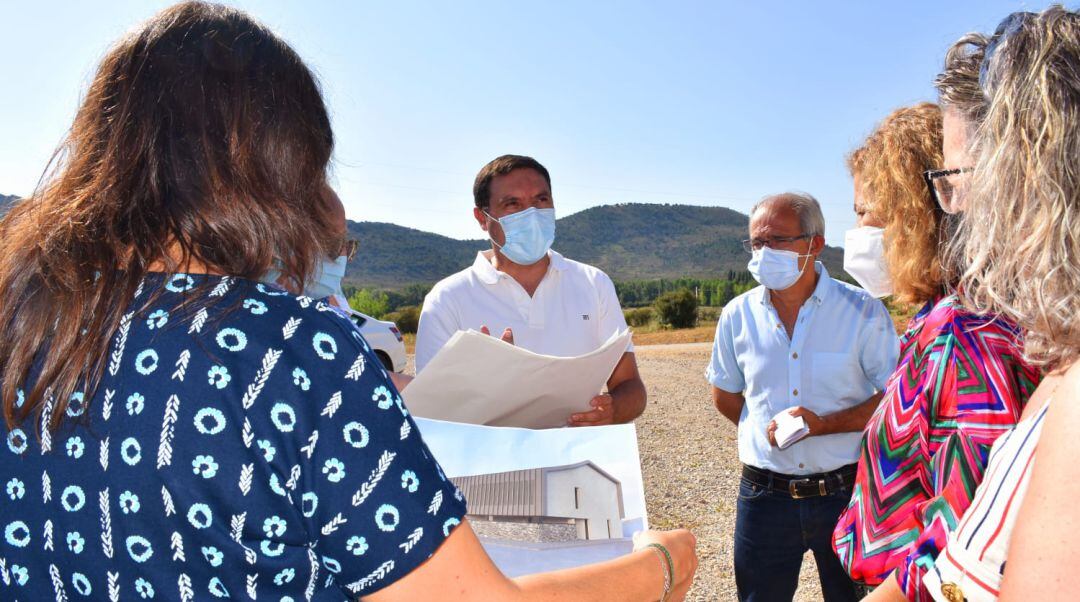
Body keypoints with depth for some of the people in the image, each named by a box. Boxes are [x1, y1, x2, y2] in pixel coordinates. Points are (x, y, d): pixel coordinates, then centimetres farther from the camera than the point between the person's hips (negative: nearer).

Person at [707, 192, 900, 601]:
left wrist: (824, 425, -19)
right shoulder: (738, 315, 0)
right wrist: (771, 432, 4)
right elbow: (724, 396, 13)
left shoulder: (863, 312, -7)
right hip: (765, 495, 2)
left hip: (846, 494, -1)